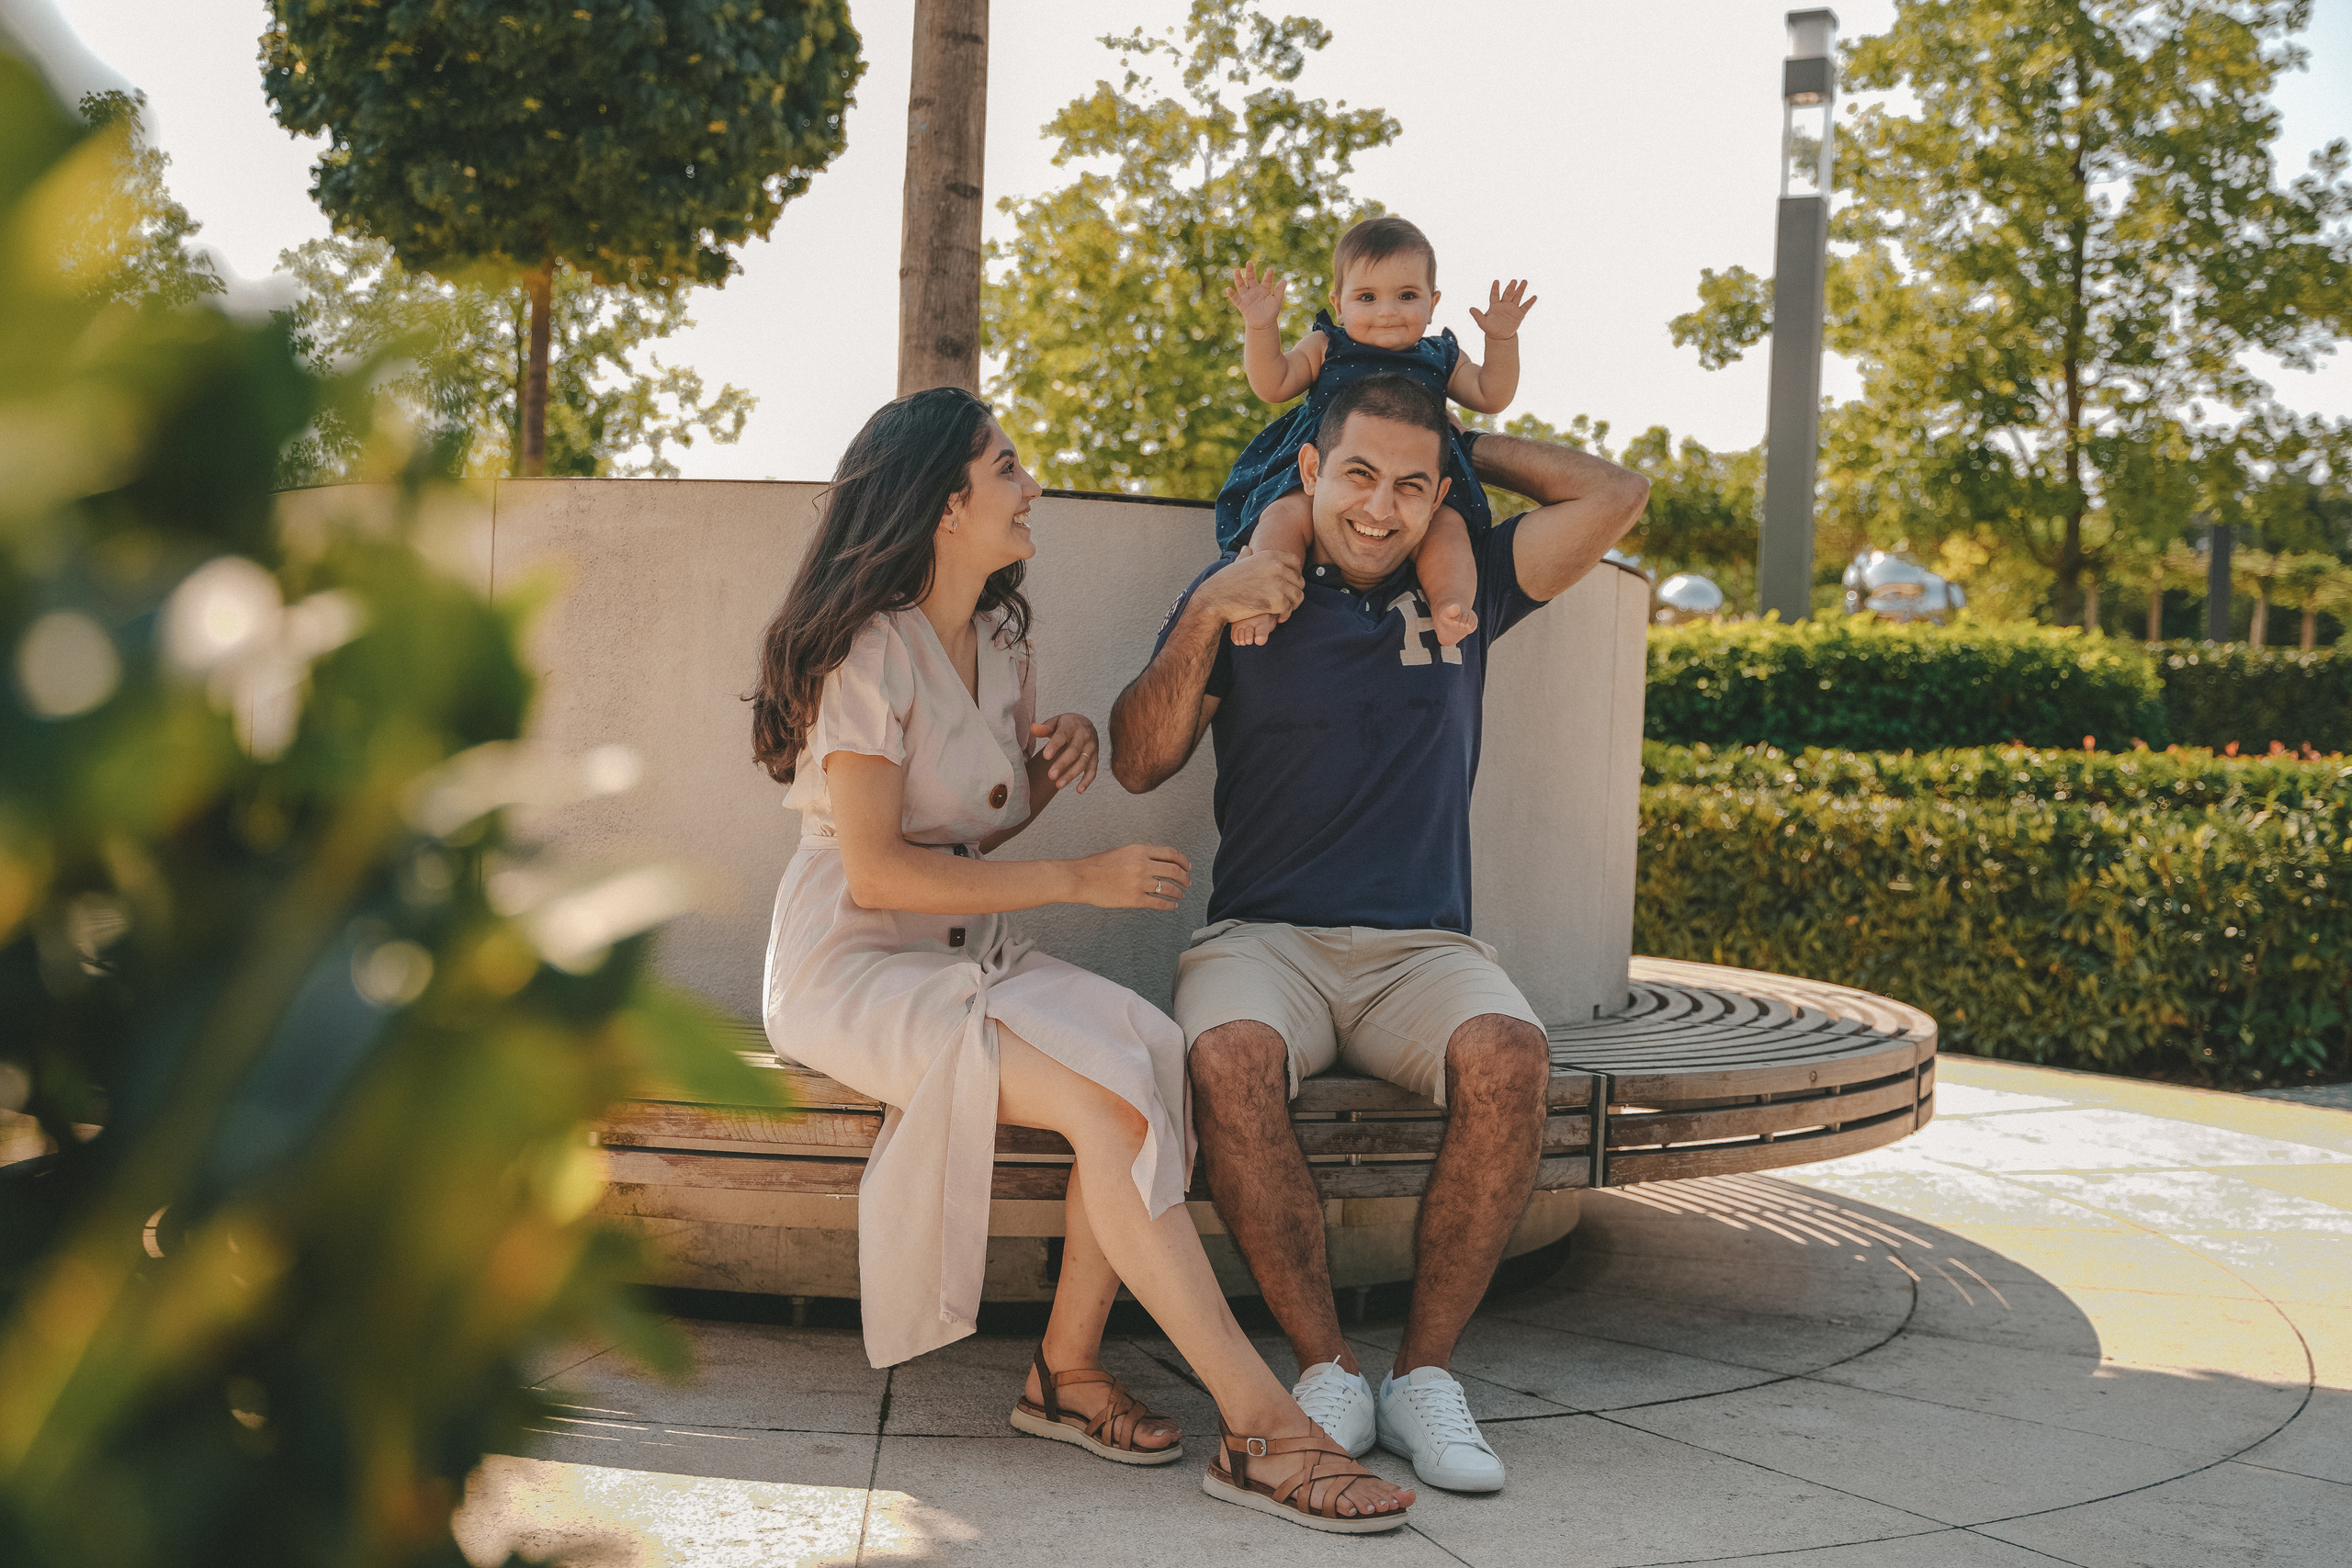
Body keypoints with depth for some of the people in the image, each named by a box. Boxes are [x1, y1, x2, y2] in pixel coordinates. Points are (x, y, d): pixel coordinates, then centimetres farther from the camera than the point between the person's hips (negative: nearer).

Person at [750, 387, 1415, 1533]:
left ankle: (1068, 1366, -15)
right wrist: (1079, 880, -19)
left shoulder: (999, 639, 13)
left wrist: (1054, 768, 2)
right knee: (1105, 1098, -29)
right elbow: (877, 869, -19)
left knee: (1153, 1049, -23)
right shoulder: (869, 649, -13)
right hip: (854, 968, -7)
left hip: (969, 961, 8)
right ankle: (1260, 1428, -29)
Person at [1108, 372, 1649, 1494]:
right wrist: (1204, 616, -9)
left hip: (1422, 948, 1)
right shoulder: (1243, 592, 10)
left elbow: (1614, 495, 8)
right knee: (1229, 1058, -35)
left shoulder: (1462, 587, 14)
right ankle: (1326, 1370, -23)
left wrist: (1465, 447, 14)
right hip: (1263, 937, -1)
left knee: (1509, 1057, -32)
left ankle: (1425, 1372, -21)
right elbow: (1139, 763, 3)